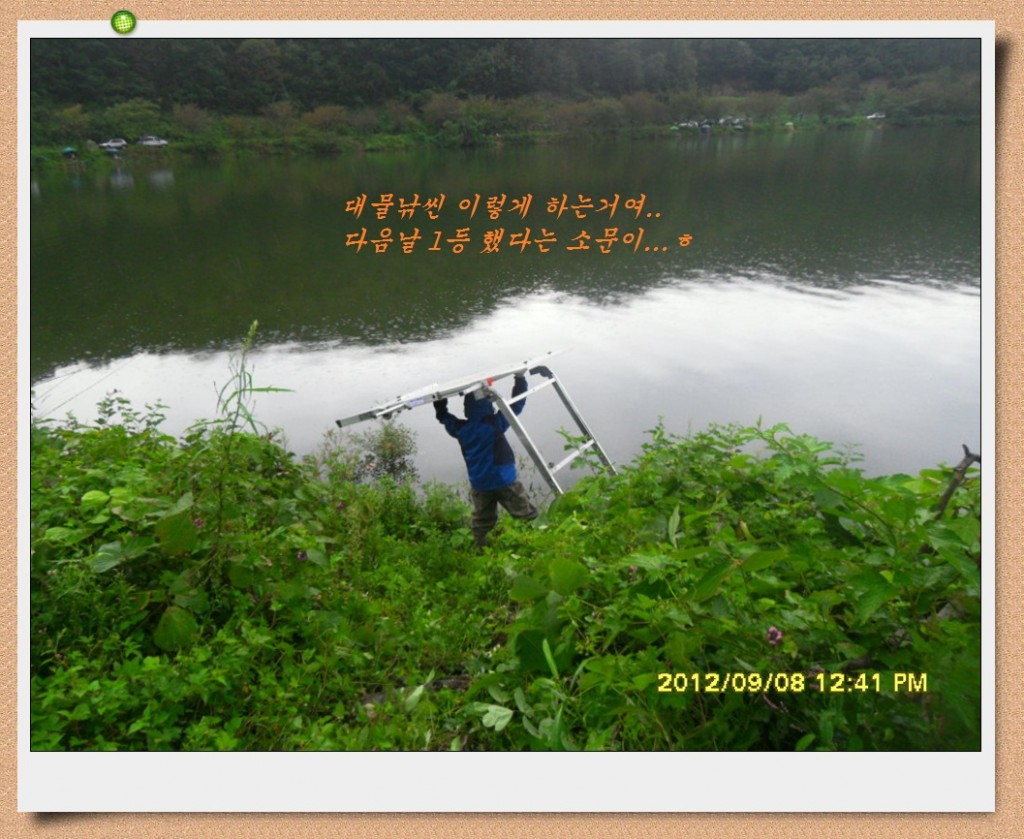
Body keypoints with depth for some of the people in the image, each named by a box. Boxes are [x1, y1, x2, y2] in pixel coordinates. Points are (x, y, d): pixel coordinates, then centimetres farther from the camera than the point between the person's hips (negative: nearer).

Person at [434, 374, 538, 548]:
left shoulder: (460, 429, -3)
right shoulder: (495, 423, -14)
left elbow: (443, 416, 16)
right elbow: (517, 404, -6)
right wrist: (520, 379, 1)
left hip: (479, 484, 5)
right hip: (504, 480, -4)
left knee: (481, 523, 17)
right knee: (528, 516, 5)